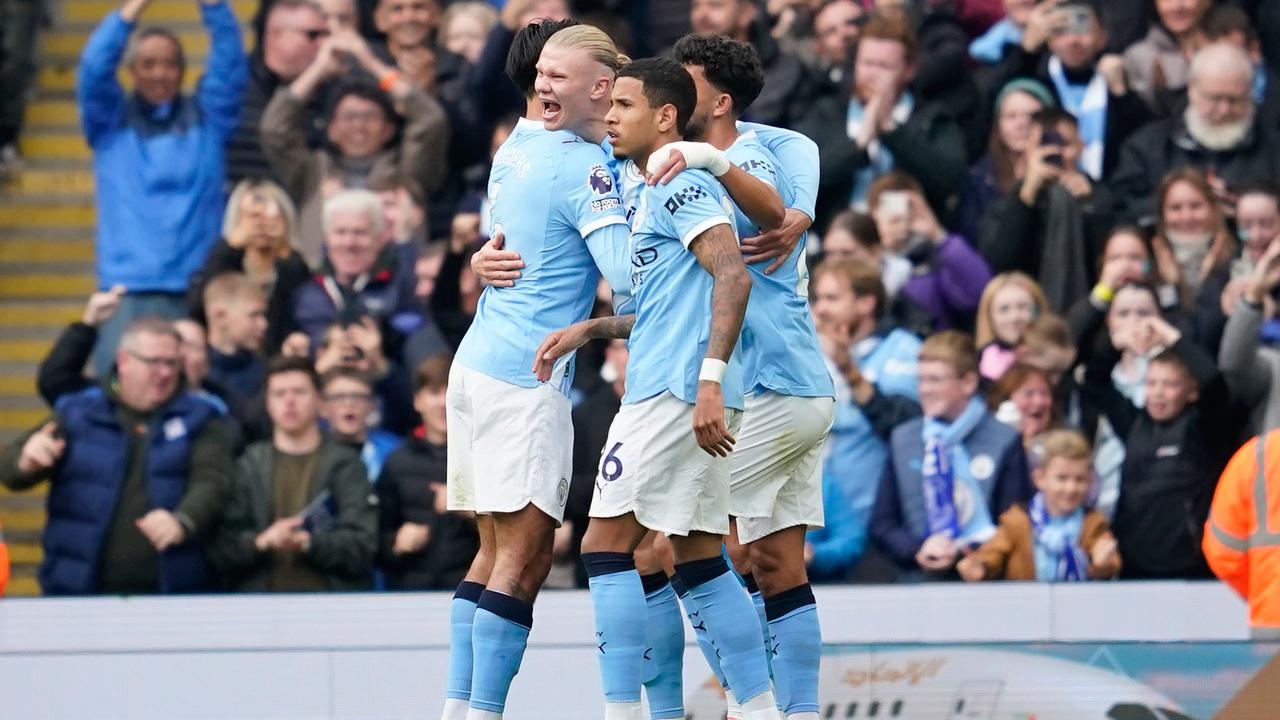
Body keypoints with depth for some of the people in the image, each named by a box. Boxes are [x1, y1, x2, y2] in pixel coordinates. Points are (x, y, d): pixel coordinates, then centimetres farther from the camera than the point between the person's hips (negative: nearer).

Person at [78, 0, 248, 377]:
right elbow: (94, 68, -5)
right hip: (127, 288, -1)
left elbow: (230, 64, -1)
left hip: (197, 287, 1)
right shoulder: (111, 120, 11)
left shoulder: (207, 118, 13)